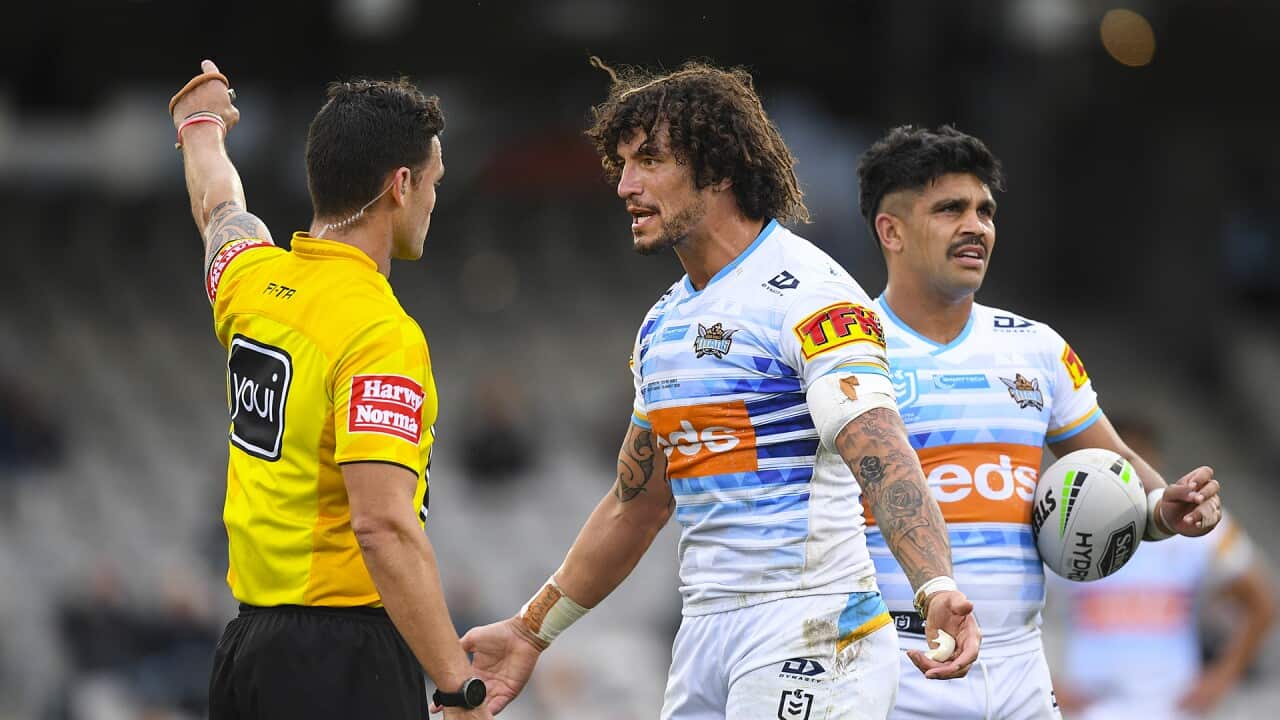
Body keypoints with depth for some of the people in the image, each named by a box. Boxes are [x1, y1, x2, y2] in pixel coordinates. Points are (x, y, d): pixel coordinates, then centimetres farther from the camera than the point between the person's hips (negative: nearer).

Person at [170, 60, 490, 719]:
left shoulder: (253, 281, 6)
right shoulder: (381, 334, -17)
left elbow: (219, 211, 32)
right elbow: (383, 524, -26)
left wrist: (202, 126, 55)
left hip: (248, 641, 9)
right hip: (343, 661, -8)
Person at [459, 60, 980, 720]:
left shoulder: (808, 294, -11)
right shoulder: (665, 323, 16)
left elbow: (882, 457, -24)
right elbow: (636, 505, 25)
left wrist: (937, 588, -39)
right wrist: (530, 633, 27)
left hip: (808, 634, -8)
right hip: (705, 634, 8)